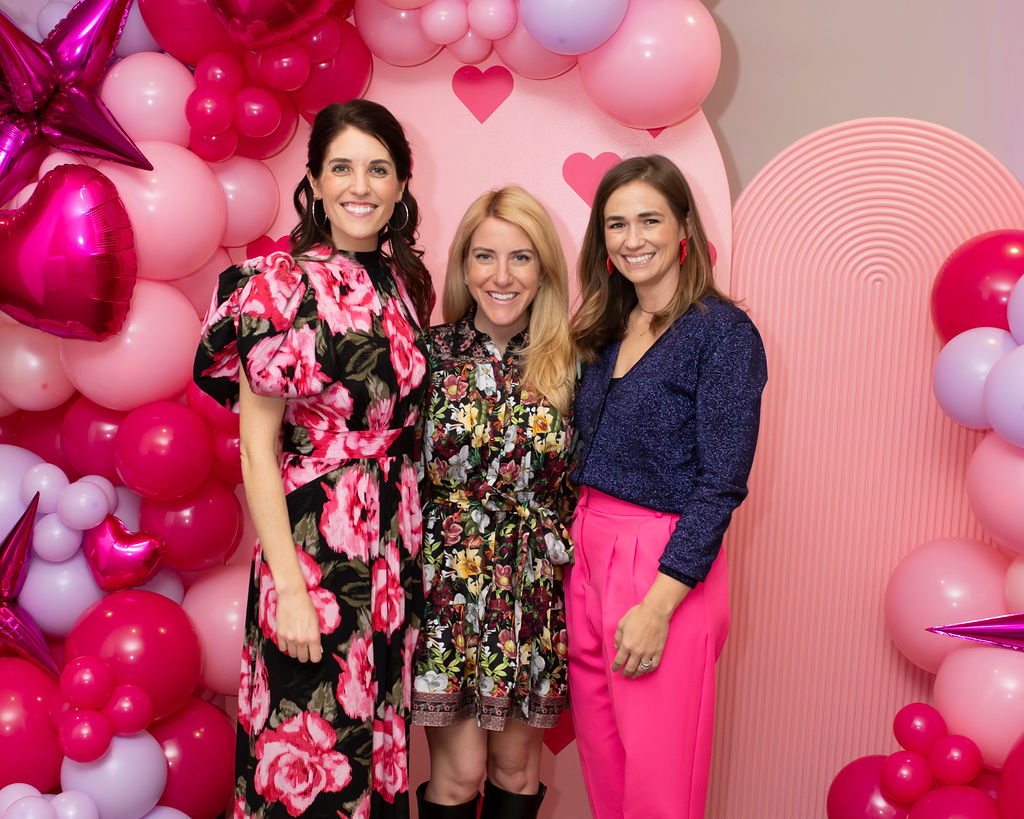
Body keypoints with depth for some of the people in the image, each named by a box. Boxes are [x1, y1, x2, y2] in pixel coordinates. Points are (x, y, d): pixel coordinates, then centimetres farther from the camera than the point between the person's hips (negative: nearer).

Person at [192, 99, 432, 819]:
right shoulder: (281, 285, -10)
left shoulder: (403, 281, 8)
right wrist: (289, 588, -17)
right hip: (313, 546, -6)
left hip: (398, 546, 6)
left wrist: (419, 541, 9)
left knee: (383, 732, 18)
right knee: (311, 755, 6)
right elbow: (256, 448, -12)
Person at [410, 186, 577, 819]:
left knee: (516, 765, 14)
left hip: (534, 592, 2)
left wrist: (565, 552, 1)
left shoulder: (570, 364, -1)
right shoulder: (428, 354, -3)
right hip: (447, 586, -1)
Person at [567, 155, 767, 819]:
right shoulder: (610, 330, 11)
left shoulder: (722, 332, -10)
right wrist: (582, 548, 5)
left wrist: (659, 605, -19)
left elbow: (721, 483, -15)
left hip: (667, 569, -6)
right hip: (588, 553, 7)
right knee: (602, 765, 16)